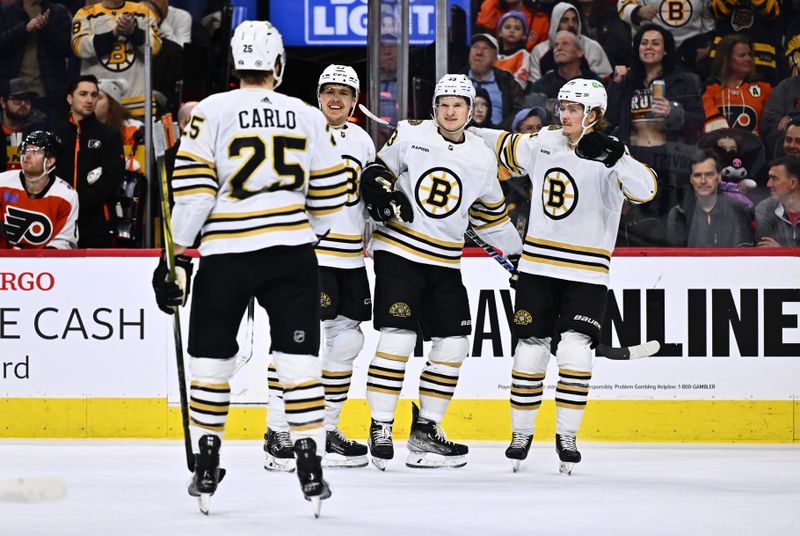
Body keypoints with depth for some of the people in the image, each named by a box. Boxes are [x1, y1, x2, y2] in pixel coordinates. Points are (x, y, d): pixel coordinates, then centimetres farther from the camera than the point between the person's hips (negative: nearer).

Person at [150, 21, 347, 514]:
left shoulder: (211, 113, -3)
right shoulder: (309, 118, 5)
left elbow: (193, 190, -7)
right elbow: (328, 195, 11)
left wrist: (179, 255, -1)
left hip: (226, 255, -1)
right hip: (292, 256, 1)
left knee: (211, 358, 12)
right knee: (299, 359, 2)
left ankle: (206, 469, 15)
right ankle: (311, 468, -4)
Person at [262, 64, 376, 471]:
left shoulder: (362, 141, 16)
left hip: (350, 258, 7)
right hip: (307, 251, -7)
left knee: (347, 341, 9)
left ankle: (327, 430, 19)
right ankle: (278, 432, -7)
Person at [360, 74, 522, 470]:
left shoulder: (483, 159, 8)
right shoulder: (409, 136, -3)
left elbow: (491, 216, 19)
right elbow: (377, 171, 6)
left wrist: (519, 255, 20)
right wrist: (380, 190, -16)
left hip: (444, 265, 5)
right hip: (398, 252, -5)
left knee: (453, 344, 3)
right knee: (397, 337, -15)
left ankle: (425, 429, 14)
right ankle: (380, 429, -9)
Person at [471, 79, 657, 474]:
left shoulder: (608, 157, -10)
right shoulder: (541, 144, 5)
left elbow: (644, 189, -27)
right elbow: (504, 148, 24)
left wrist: (614, 157, -40)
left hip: (586, 273, -4)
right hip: (538, 267, 4)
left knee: (573, 349, -13)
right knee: (530, 349, 3)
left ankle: (567, 436, 1)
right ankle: (521, 433, 17)